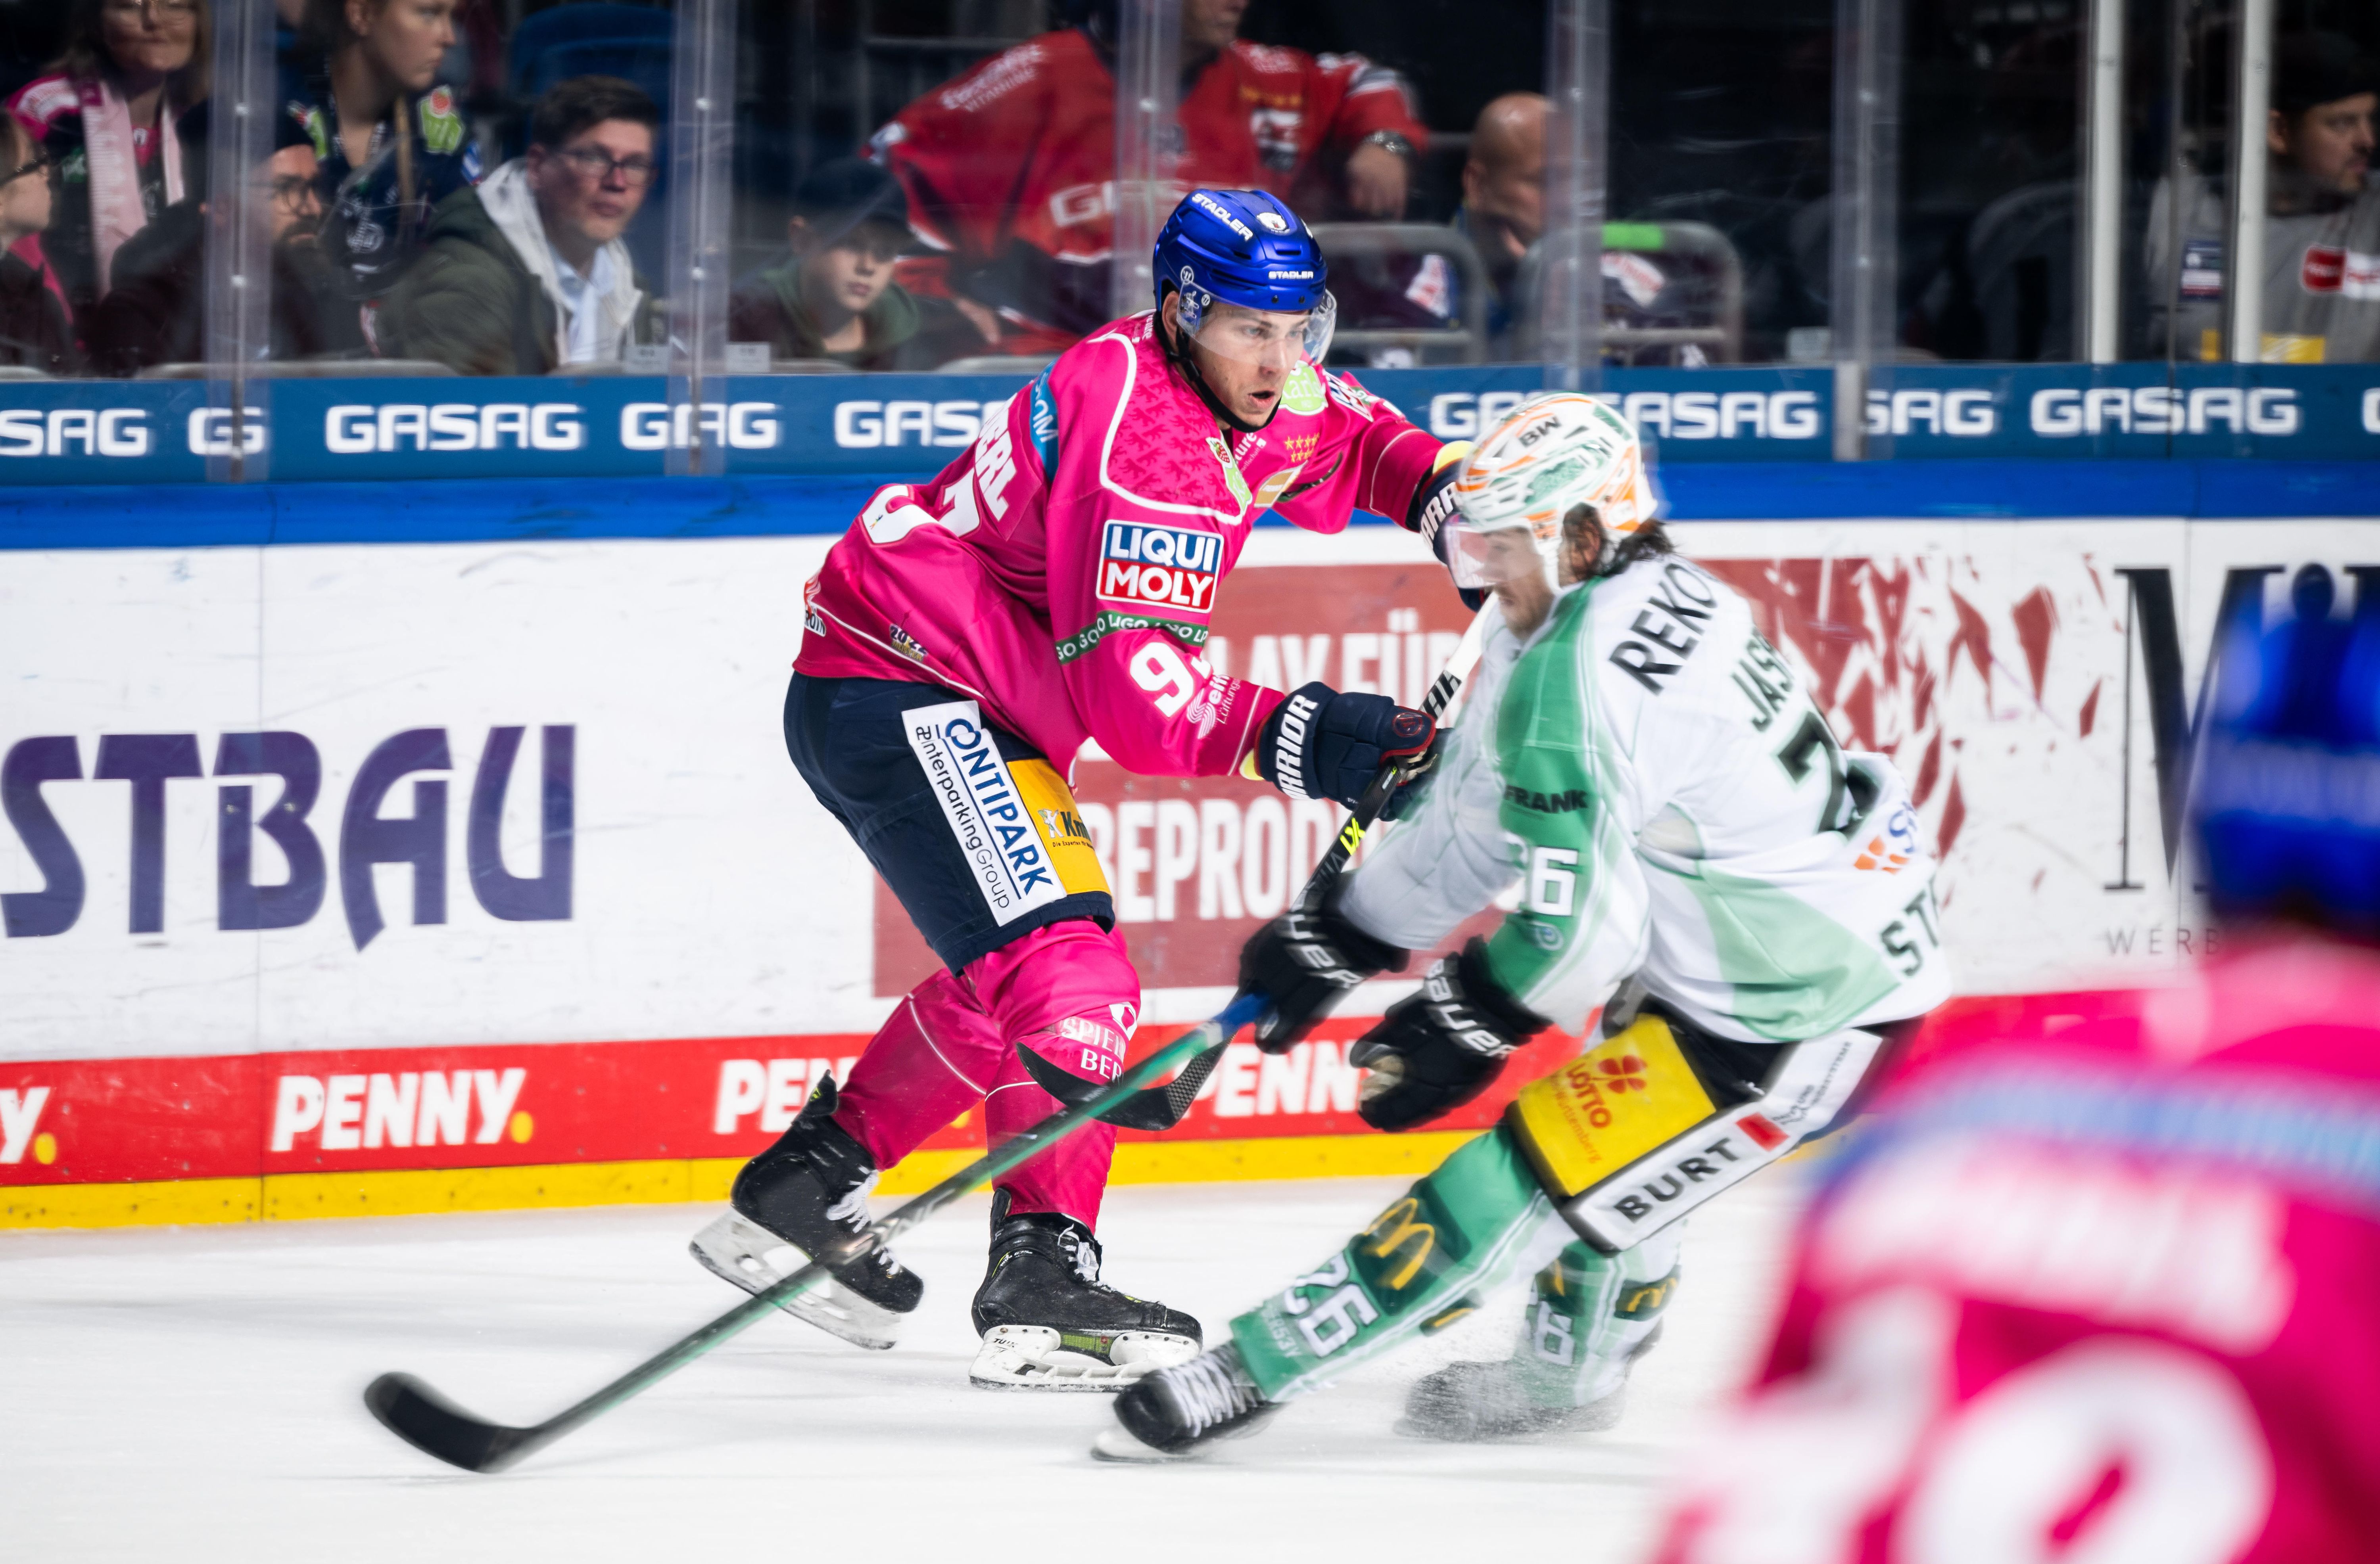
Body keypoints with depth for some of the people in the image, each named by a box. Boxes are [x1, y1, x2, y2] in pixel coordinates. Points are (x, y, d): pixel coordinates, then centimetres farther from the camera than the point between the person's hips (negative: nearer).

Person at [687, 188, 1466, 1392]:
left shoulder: (1252, 385, 4)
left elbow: (1350, 442, 26)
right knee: (1064, 965, -21)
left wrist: (1444, 489, 6)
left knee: (1004, 983, 20)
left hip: (977, 705, 11)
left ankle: (799, 1192, 26)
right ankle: (1042, 1288, -21)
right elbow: (1131, 689, -28)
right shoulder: (1134, 432, -25)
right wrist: (1298, 738, -33)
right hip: (900, 690, -11)